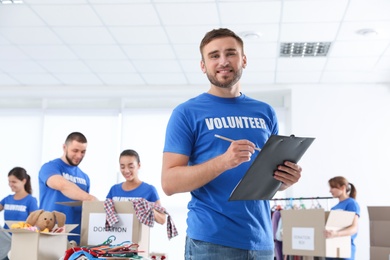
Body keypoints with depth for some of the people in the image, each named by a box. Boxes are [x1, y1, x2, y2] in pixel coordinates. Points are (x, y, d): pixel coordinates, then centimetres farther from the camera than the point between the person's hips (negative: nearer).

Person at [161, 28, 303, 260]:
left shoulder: (265, 112, 9)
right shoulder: (187, 113, -3)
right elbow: (169, 183, -9)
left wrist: (287, 179, -6)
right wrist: (223, 161, -22)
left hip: (262, 241, 5)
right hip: (210, 241, -4)